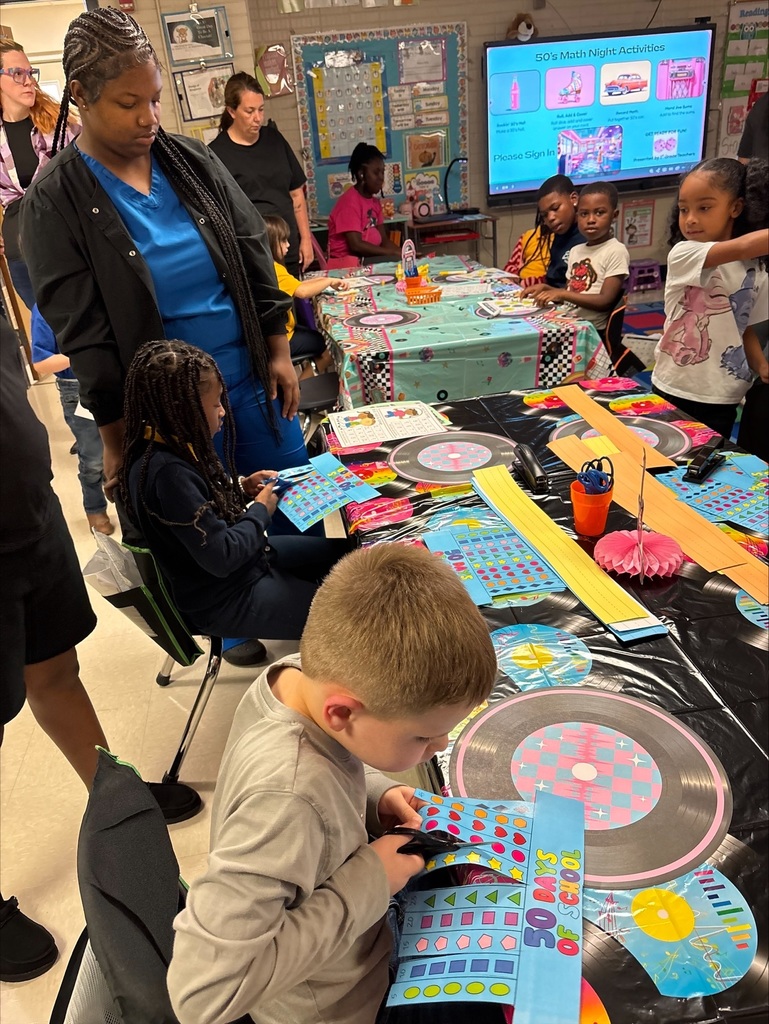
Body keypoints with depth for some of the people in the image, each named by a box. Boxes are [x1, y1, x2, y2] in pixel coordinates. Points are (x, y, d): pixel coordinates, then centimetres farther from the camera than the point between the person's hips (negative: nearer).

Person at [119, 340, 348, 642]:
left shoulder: (169, 446, -4)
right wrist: (261, 511, -14)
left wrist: (241, 488, 0)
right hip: (223, 598, -9)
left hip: (242, 561, 9)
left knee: (344, 553, 15)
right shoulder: (167, 472, -32)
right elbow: (221, 557, -30)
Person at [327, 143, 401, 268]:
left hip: (369, 258, 8)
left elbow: (383, 240, 9)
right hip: (347, 262, -8)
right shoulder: (349, 201, -13)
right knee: (397, 262, -22)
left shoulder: (375, 202, 12)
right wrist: (394, 253, -20)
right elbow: (356, 245, -21)